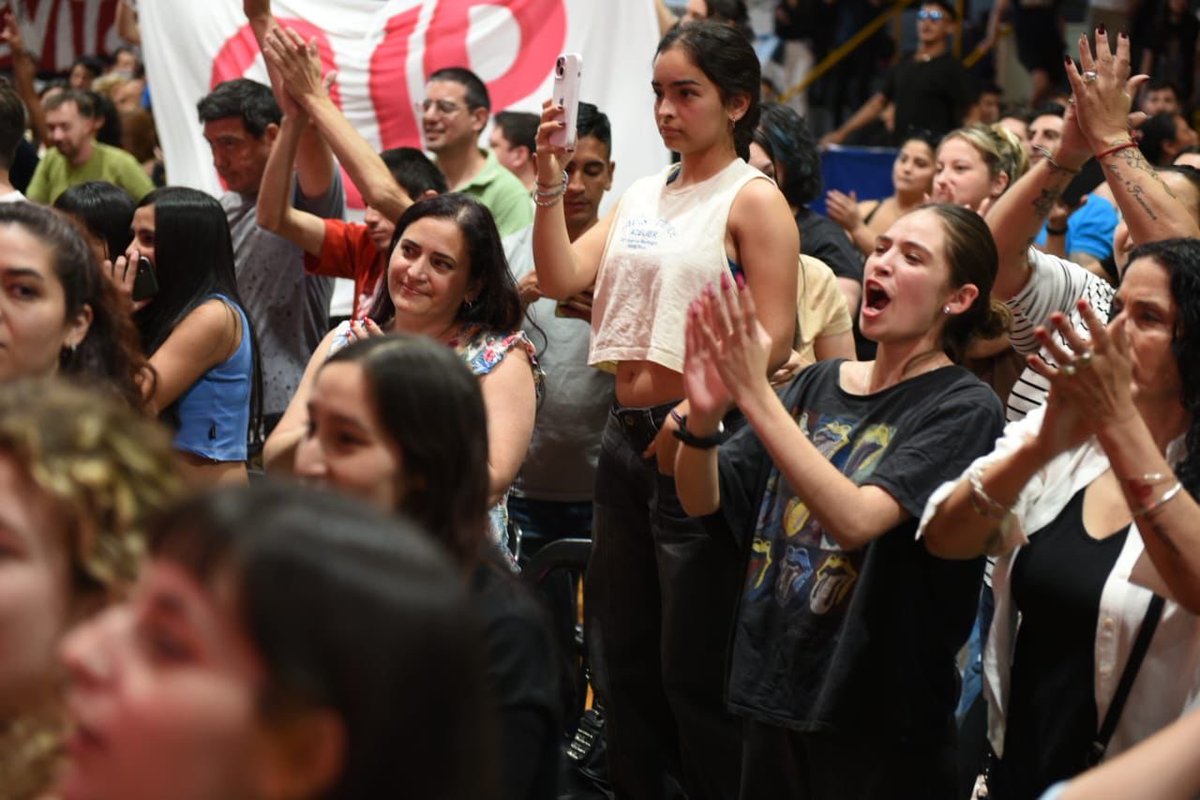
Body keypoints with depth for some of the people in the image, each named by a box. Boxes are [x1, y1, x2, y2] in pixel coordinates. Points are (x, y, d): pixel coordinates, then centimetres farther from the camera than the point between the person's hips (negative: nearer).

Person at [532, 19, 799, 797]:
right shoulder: (644, 196, 14)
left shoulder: (753, 199, -7)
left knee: (693, 668, -2)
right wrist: (550, 183, -6)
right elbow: (562, 278, 5)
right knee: (622, 656, 14)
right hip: (628, 437, 8)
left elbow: (775, 339, -14)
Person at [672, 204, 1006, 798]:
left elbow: (855, 518, -25)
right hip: (772, 701, 5)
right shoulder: (818, 385, 6)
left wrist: (753, 392, -28)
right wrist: (704, 413, -17)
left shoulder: (964, 408, -11)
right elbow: (702, 501, 3)